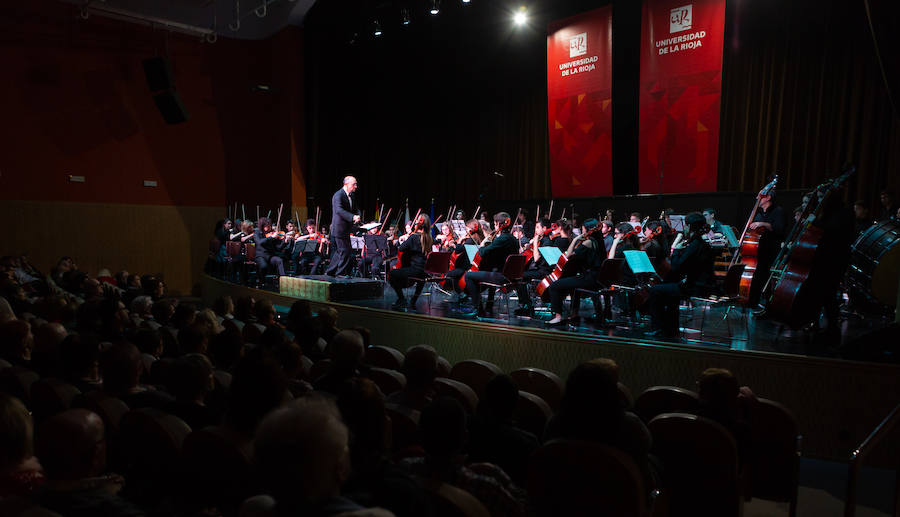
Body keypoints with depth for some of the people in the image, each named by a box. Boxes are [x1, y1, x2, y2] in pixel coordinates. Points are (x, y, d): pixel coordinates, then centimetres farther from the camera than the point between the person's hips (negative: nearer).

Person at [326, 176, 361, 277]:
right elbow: (339, 210, -30)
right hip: (339, 229, -10)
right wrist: (352, 217, -41)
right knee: (345, 252, -6)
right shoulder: (338, 195, -16)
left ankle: (330, 272, 27)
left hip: (346, 230, 10)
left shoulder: (351, 196, 13)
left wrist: (357, 216, -11)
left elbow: (355, 209, 13)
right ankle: (339, 274, 6)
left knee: (340, 252, 16)